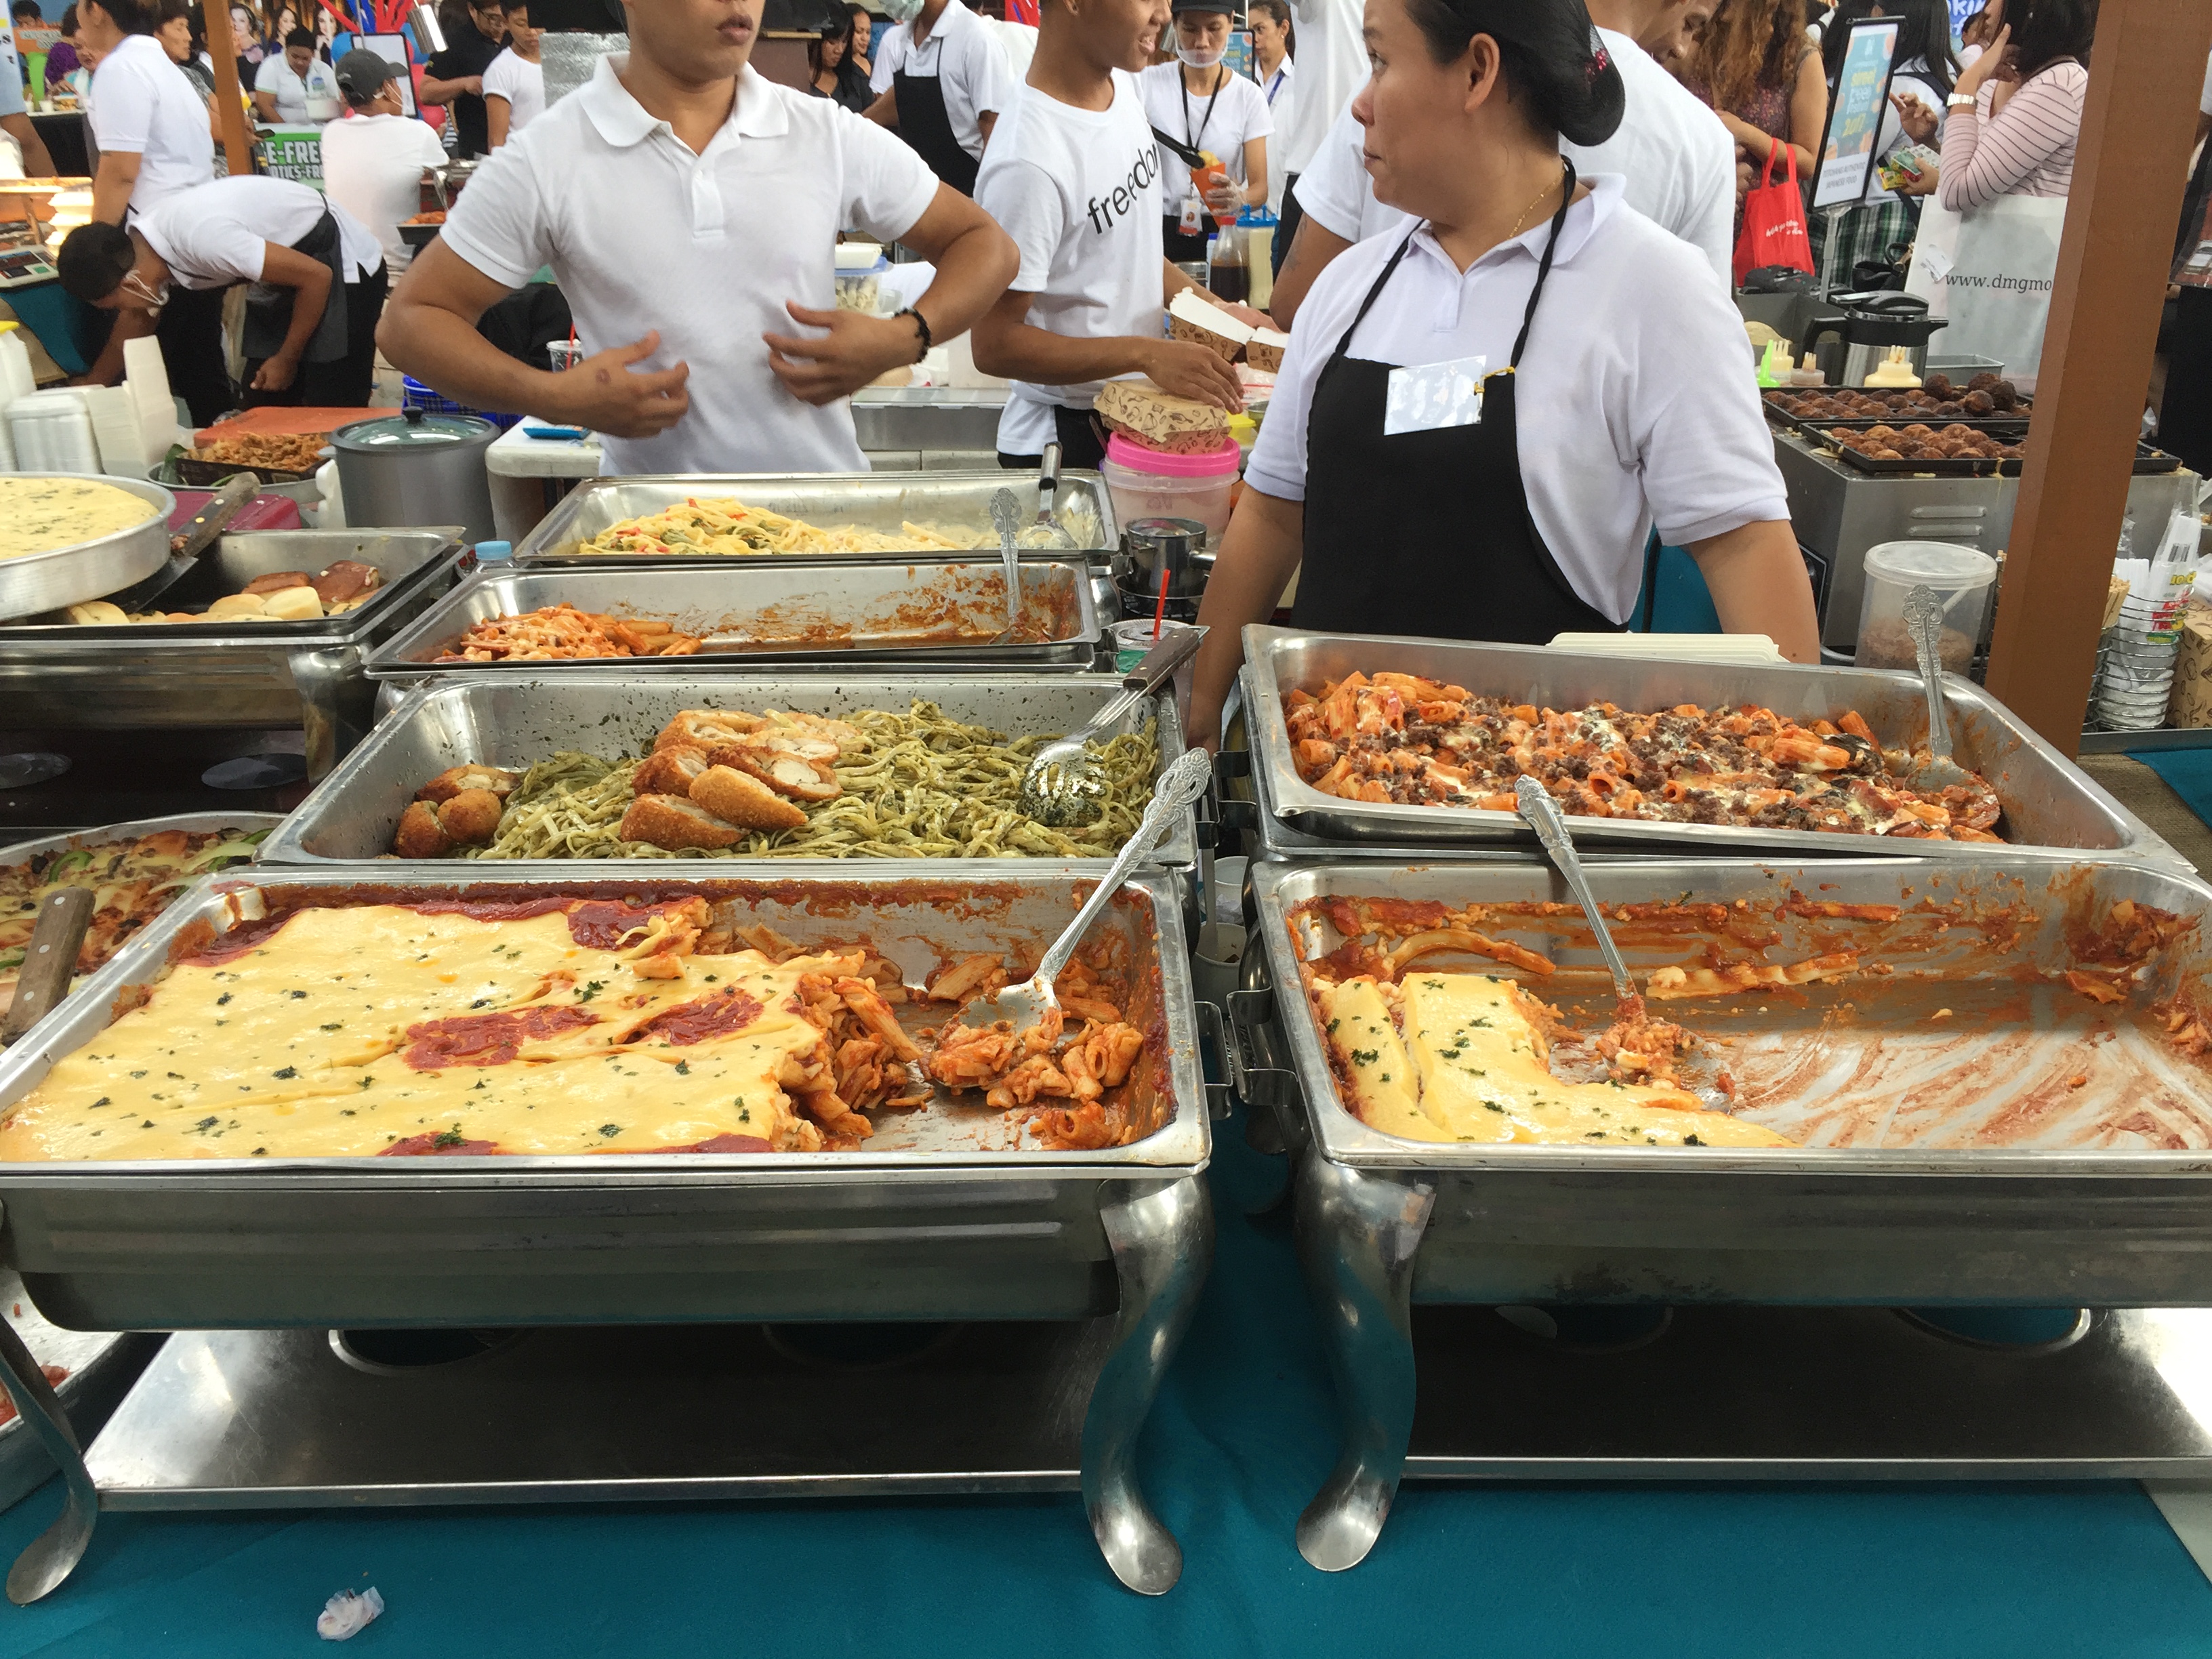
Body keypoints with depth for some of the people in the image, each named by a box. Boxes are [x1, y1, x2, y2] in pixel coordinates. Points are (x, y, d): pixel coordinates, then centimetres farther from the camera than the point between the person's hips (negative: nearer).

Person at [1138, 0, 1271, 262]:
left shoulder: (1248, 95, -2)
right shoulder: (1147, 84, -4)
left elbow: (1260, 188, -6)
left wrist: (1239, 198, -29)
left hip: (1221, 234, 0)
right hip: (1158, 233, 0)